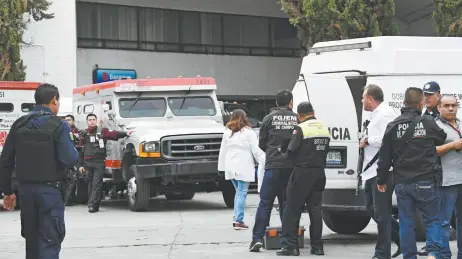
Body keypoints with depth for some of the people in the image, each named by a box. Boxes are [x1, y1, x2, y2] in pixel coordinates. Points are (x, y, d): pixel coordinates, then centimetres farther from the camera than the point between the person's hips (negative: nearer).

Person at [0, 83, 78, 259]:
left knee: (31, 239, 18)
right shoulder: (59, 126, -12)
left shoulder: (19, 125, 4)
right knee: (49, 240, -4)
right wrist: (73, 150, 3)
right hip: (50, 190, -5)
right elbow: (69, 159, -19)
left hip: (26, 189, 5)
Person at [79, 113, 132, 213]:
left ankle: (92, 205, -12)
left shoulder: (102, 131, 4)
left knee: (97, 184, -9)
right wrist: (81, 164, 12)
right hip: (88, 163, 4)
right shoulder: (84, 134, 14)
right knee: (90, 185, 6)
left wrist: (125, 133, -28)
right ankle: (93, 206, 13)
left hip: (99, 163, -4)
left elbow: (113, 134, -11)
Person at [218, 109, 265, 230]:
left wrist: (222, 167, 17)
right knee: (242, 193, -4)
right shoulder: (248, 132, -5)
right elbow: (256, 150, -6)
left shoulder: (227, 133, 9)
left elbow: (223, 151, 12)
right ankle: (239, 220, -9)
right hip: (244, 168, -5)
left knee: (238, 192, 16)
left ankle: (237, 218, 11)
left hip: (231, 168, 5)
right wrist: (263, 163, 1)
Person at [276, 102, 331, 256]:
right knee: (315, 210, 11)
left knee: (292, 210, 0)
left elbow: (291, 152, -13)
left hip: (302, 173, -6)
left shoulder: (301, 129, -12)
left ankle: (290, 246, -3)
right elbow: (325, 151, 13)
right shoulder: (325, 129, 9)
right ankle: (317, 246, 12)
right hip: (319, 173, 6)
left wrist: (285, 153, 8)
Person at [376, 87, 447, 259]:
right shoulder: (428, 122, -7)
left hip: (402, 183, 2)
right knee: (433, 220, 7)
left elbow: (384, 157, 4)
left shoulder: (393, 126, 0)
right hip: (425, 182, -2)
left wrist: (381, 180, 14)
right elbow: (442, 139, 13)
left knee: (406, 223, 9)